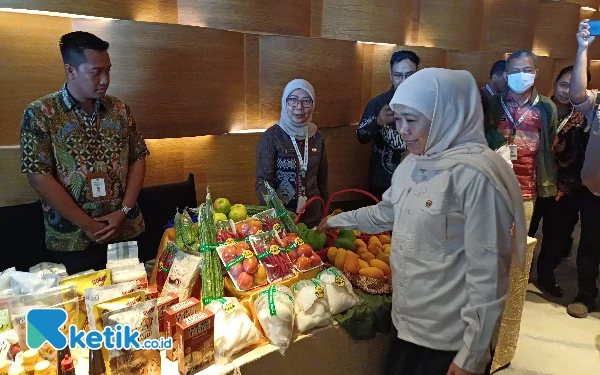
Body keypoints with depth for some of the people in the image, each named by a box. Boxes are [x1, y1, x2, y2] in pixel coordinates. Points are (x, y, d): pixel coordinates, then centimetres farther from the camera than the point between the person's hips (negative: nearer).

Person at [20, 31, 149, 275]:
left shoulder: (119, 109, 4)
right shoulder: (40, 113, -6)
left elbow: (138, 159, 5)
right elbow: (39, 177, -11)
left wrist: (124, 211, -7)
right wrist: (87, 225, -13)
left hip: (126, 232, 3)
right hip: (71, 240, -3)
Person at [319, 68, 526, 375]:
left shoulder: (474, 174, -21)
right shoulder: (413, 163, 4)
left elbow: (488, 272, -20)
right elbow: (387, 212, 21)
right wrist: (339, 220, 27)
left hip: (448, 337, -7)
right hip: (409, 320, 7)